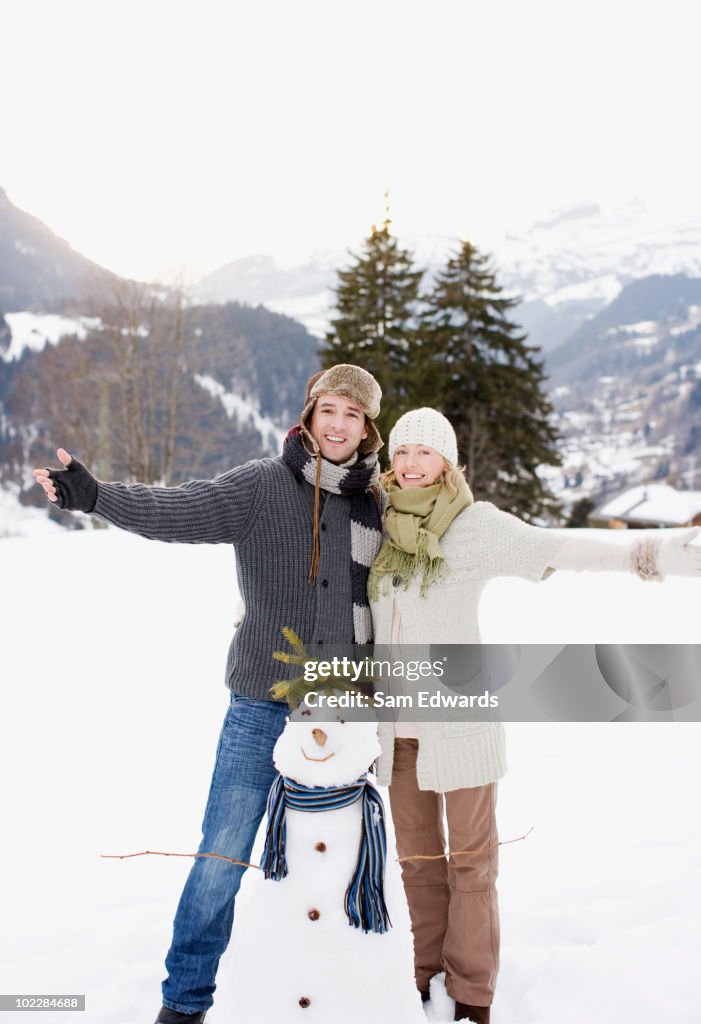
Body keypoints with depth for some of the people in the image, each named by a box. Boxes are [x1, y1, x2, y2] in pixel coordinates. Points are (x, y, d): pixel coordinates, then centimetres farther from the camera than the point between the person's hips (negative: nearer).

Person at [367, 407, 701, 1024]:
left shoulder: (477, 525, -9)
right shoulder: (379, 528, 5)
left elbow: (556, 549, -20)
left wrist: (644, 555, -33)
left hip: (462, 718, -4)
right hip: (399, 724, 4)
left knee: (470, 857, 7)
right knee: (416, 856, 15)